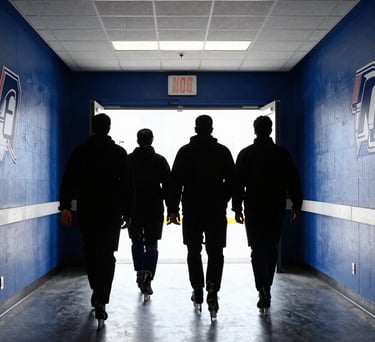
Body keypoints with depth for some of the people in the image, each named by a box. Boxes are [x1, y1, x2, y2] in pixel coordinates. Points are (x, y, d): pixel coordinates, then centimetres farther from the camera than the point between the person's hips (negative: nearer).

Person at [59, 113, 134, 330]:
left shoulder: (80, 152, 4)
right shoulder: (119, 152, 2)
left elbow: (69, 181, -3)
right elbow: (128, 184, 1)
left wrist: (65, 207, -5)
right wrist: (128, 212, 5)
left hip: (86, 211, 2)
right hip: (112, 211, -1)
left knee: (91, 253, 17)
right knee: (107, 255, -3)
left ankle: (97, 294, 28)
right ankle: (101, 302, -14)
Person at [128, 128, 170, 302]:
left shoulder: (128, 160, 0)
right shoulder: (160, 160, 0)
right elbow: (168, 185, -3)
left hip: (134, 208, 1)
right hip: (155, 209, 0)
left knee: (137, 242, 18)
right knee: (151, 244, 5)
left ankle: (140, 272, 7)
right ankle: (147, 279, -3)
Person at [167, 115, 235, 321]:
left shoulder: (185, 152, 0)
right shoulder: (223, 151, 2)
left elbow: (175, 182, -3)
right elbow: (232, 181, 5)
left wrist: (173, 208, 1)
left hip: (191, 210, 0)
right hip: (217, 211, 0)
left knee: (194, 252, 12)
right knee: (215, 253, 3)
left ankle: (198, 293, 17)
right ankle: (212, 290, -14)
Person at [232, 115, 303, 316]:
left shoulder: (245, 154, -1)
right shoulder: (282, 154, 2)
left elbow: (238, 183, -3)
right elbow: (293, 182, 2)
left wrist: (237, 207, 1)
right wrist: (296, 205, 8)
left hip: (254, 209, -2)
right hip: (277, 208, 2)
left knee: (258, 249, 0)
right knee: (271, 248, 14)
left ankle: (263, 290, -16)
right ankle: (266, 289, 22)